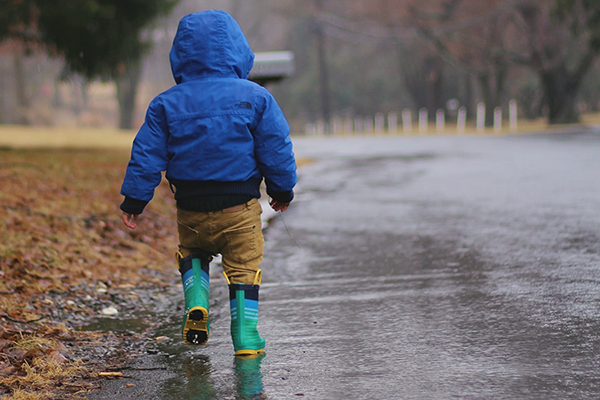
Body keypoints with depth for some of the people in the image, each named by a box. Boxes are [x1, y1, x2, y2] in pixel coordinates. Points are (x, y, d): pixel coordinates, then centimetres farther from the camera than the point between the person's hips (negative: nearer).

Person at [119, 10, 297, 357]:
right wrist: (282, 190, 12)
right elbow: (277, 150, -2)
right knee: (244, 269, 10)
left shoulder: (167, 104, -2)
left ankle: (196, 303, 4)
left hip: (191, 209, 2)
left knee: (192, 253, 27)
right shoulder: (256, 98, -5)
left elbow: (147, 156, -1)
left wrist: (134, 200, 8)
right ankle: (245, 337, 6)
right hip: (240, 208, -2)